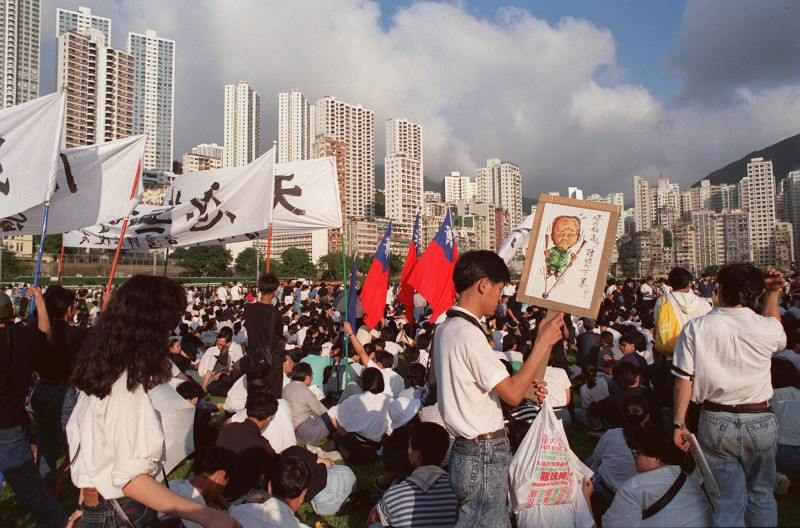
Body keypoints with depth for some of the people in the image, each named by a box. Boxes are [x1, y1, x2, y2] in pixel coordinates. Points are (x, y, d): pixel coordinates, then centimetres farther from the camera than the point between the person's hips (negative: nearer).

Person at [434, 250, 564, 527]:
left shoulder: (446, 328, 9)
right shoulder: (468, 333, -22)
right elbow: (513, 394, -20)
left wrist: (525, 386, 13)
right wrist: (542, 343, -14)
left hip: (467, 449, 10)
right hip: (484, 455, -10)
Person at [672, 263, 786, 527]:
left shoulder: (695, 328, -11)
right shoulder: (768, 327, -10)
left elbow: (684, 380, -11)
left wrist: (679, 423, -2)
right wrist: (772, 293, 16)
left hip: (716, 423, -1)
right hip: (760, 421, 1)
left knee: (727, 503, 11)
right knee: (761, 495, 22)